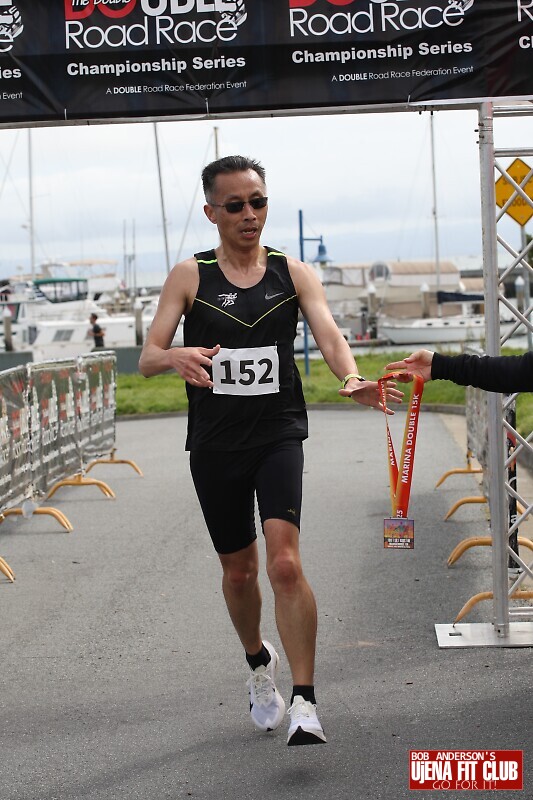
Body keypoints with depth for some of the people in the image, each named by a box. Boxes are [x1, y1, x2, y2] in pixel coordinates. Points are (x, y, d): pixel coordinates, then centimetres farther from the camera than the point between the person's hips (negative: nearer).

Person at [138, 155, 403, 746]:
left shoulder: (294, 274, 2)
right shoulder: (189, 277, 0)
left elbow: (329, 336, -11)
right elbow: (147, 358, -7)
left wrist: (352, 379, -34)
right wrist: (177, 357, -31)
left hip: (278, 436, -1)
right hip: (214, 446, 1)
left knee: (284, 561, -19)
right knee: (238, 571, 14)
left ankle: (305, 704, -15)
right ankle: (258, 663, 43)